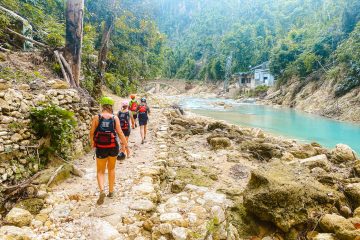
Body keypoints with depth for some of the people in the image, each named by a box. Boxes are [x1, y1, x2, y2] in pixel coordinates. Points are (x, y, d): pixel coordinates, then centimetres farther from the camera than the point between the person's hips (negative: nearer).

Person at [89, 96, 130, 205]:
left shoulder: (96, 117, -6)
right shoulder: (115, 118, -4)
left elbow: (92, 132, -3)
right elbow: (120, 133, -9)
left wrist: (92, 143, 15)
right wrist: (126, 146, -5)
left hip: (101, 147, -1)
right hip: (113, 147, 1)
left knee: (100, 171, 11)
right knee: (111, 169, 21)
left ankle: (102, 191, -12)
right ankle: (111, 192, 27)